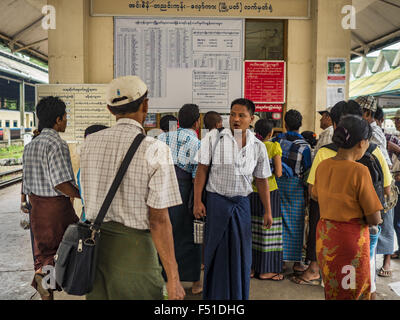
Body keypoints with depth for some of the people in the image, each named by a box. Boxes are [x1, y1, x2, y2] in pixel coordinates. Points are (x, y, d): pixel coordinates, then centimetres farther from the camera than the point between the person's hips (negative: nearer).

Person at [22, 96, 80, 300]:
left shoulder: (30, 146, 11)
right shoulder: (57, 144, -15)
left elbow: (27, 185, 14)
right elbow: (61, 184, -22)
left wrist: (33, 206, 22)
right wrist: (84, 196, -11)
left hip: (37, 209, 8)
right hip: (57, 207, -8)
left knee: (43, 252, 17)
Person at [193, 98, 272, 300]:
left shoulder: (258, 147, 4)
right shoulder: (213, 138, -4)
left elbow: (261, 180, 9)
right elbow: (202, 170, -3)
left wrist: (267, 211, 9)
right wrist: (197, 202, -8)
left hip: (242, 203, 3)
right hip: (217, 201, -2)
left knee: (241, 252, 11)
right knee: (216, 251, 8)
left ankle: (239, 294, 30)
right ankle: (215, 294, 27)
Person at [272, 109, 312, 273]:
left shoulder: (277, 140, -1)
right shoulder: (304, 145, -8)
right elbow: (307, 169, -5)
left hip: (277, 183, 3)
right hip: (295, 185, -3)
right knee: (295, 223, 6)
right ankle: (296, 261, 14)